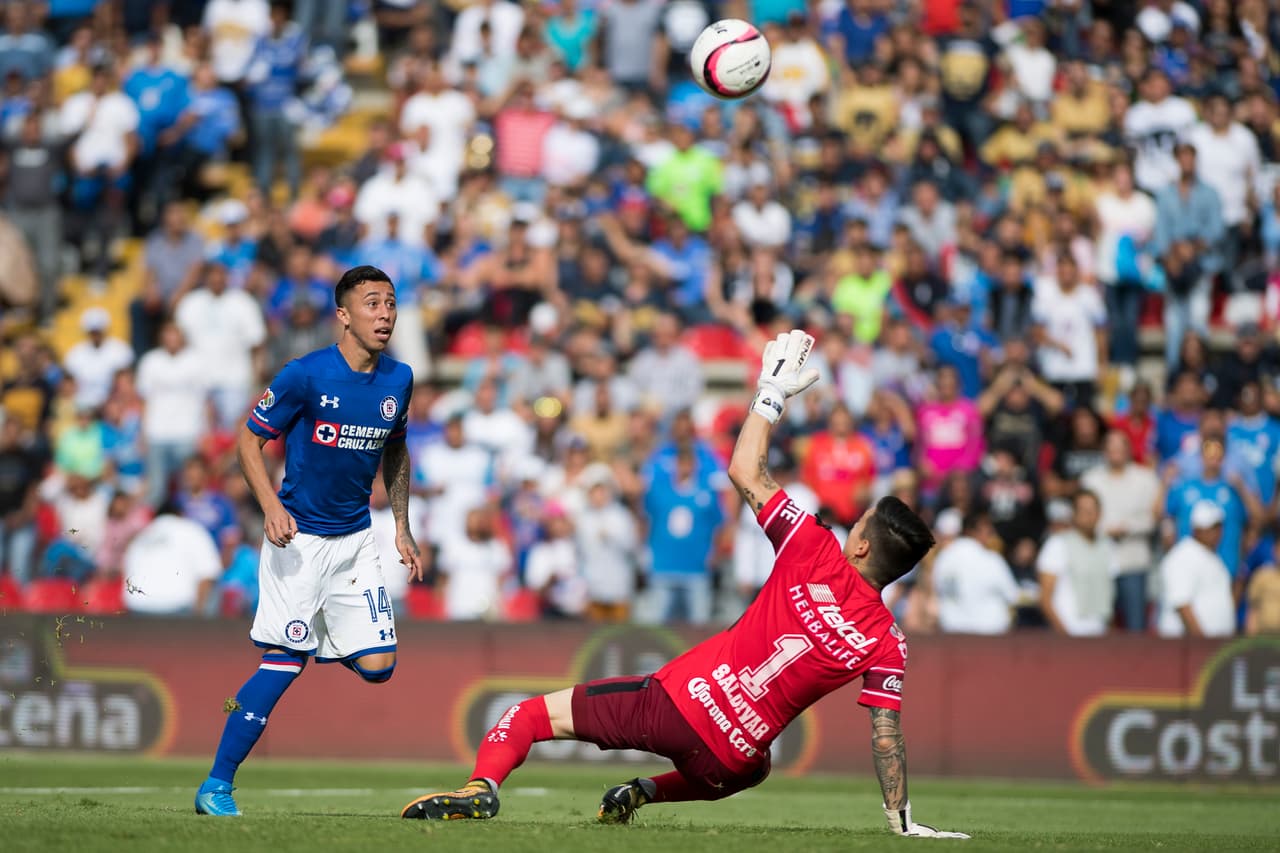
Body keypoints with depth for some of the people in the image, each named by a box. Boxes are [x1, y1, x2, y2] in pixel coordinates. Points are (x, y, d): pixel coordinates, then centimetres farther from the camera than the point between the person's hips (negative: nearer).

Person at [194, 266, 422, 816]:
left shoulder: (398, 380, 2)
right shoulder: (305, 375, -14)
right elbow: (249, 440, -7)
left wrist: (402, 528, 16)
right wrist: (271, 506, -21)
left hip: (356, 539, 5)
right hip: (298, 536, -5)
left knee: (378, 667, -4)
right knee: (285, 659, -13)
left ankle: (325, 644, 30)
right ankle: (216, 786, -6)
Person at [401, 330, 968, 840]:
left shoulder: (817, 557, -10)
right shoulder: (888, 644, -6)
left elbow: (745, 471, -2)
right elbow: (887, 738, -6)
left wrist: (772, 390, 8)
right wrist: (900, 820, 3)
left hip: (676, 701, -3)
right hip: (730, 754, 3)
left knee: (532, 714, 9)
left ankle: (481, 789, -17)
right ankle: (647, 794, 22)